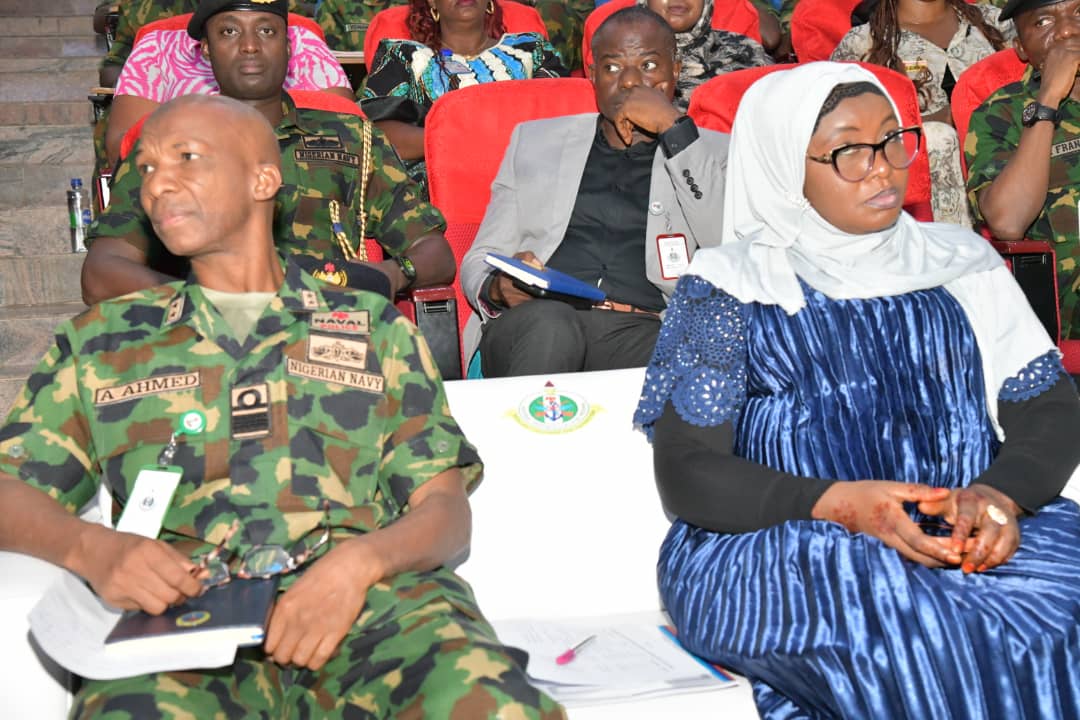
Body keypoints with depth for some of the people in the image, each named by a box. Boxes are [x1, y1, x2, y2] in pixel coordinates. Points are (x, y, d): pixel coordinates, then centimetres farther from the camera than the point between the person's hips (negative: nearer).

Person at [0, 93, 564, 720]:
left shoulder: (374, 327, 21)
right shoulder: (103, 339, 24)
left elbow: (447, 509, 11)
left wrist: (358, 563, -12)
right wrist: (93, 548, -9)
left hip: (371, 600, 0)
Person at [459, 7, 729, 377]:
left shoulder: (711, 151, 19)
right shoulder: (534, 140, 24)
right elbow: (480, 262, 20)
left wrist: (674, 128, -3)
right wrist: (498, 288, -5)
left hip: (645, 333, -2)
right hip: (535, 323, 2)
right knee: (550, 325, -36)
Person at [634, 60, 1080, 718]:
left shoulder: (960, 262, 14)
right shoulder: (729, 288, 3)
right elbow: (687, 474, -3)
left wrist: (1001, 494, -14)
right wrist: (840, 505, -20)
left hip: (978, 536, 4)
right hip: (774, 552, -4)